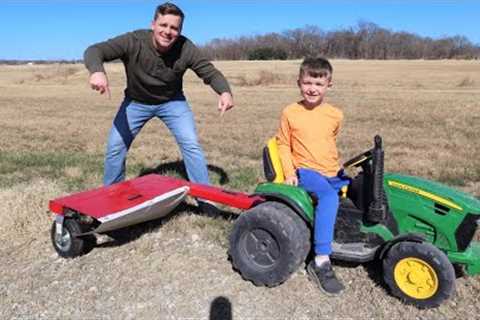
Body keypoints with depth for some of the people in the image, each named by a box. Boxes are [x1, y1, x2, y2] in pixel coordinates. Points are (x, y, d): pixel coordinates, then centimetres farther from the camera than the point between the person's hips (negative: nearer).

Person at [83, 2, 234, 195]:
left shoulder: (186, 49, -24)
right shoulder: (133, 41, -28)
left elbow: (210, 72, -17)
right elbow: (94, 51, -32)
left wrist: (225, 91, -39)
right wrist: (97, 71, -57)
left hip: (172, 101, 0)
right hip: (136, 101, 0)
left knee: (191, 145, -13)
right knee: (115, 146, -4)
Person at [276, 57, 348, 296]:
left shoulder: (335, 115, 6)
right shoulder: (290, 112, -3)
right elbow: (283, 144, 3)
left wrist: (335, 167, 18)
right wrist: (289, 172, -7)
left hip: (333, 173, 6)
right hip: (306, 172, -5)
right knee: (329, 196, -33)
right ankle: (321, 262, -33)